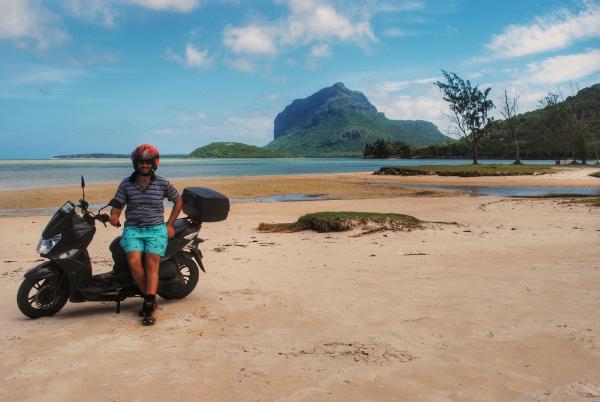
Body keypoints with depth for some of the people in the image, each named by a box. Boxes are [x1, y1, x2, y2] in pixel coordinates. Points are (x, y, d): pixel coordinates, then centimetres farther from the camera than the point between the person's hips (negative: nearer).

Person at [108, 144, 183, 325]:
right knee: (134, 261, -23)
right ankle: (150, 297, -6)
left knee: (152, 263, -20)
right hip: (132, 229, 1)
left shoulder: (163, 183, 3)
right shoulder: (126, 184, 5)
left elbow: (178, 201, 16)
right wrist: (114, 217, -20)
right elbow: (117, 205, 4)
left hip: (156, 229, -1)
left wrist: (169, 224, 10)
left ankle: (149, 305, -23)